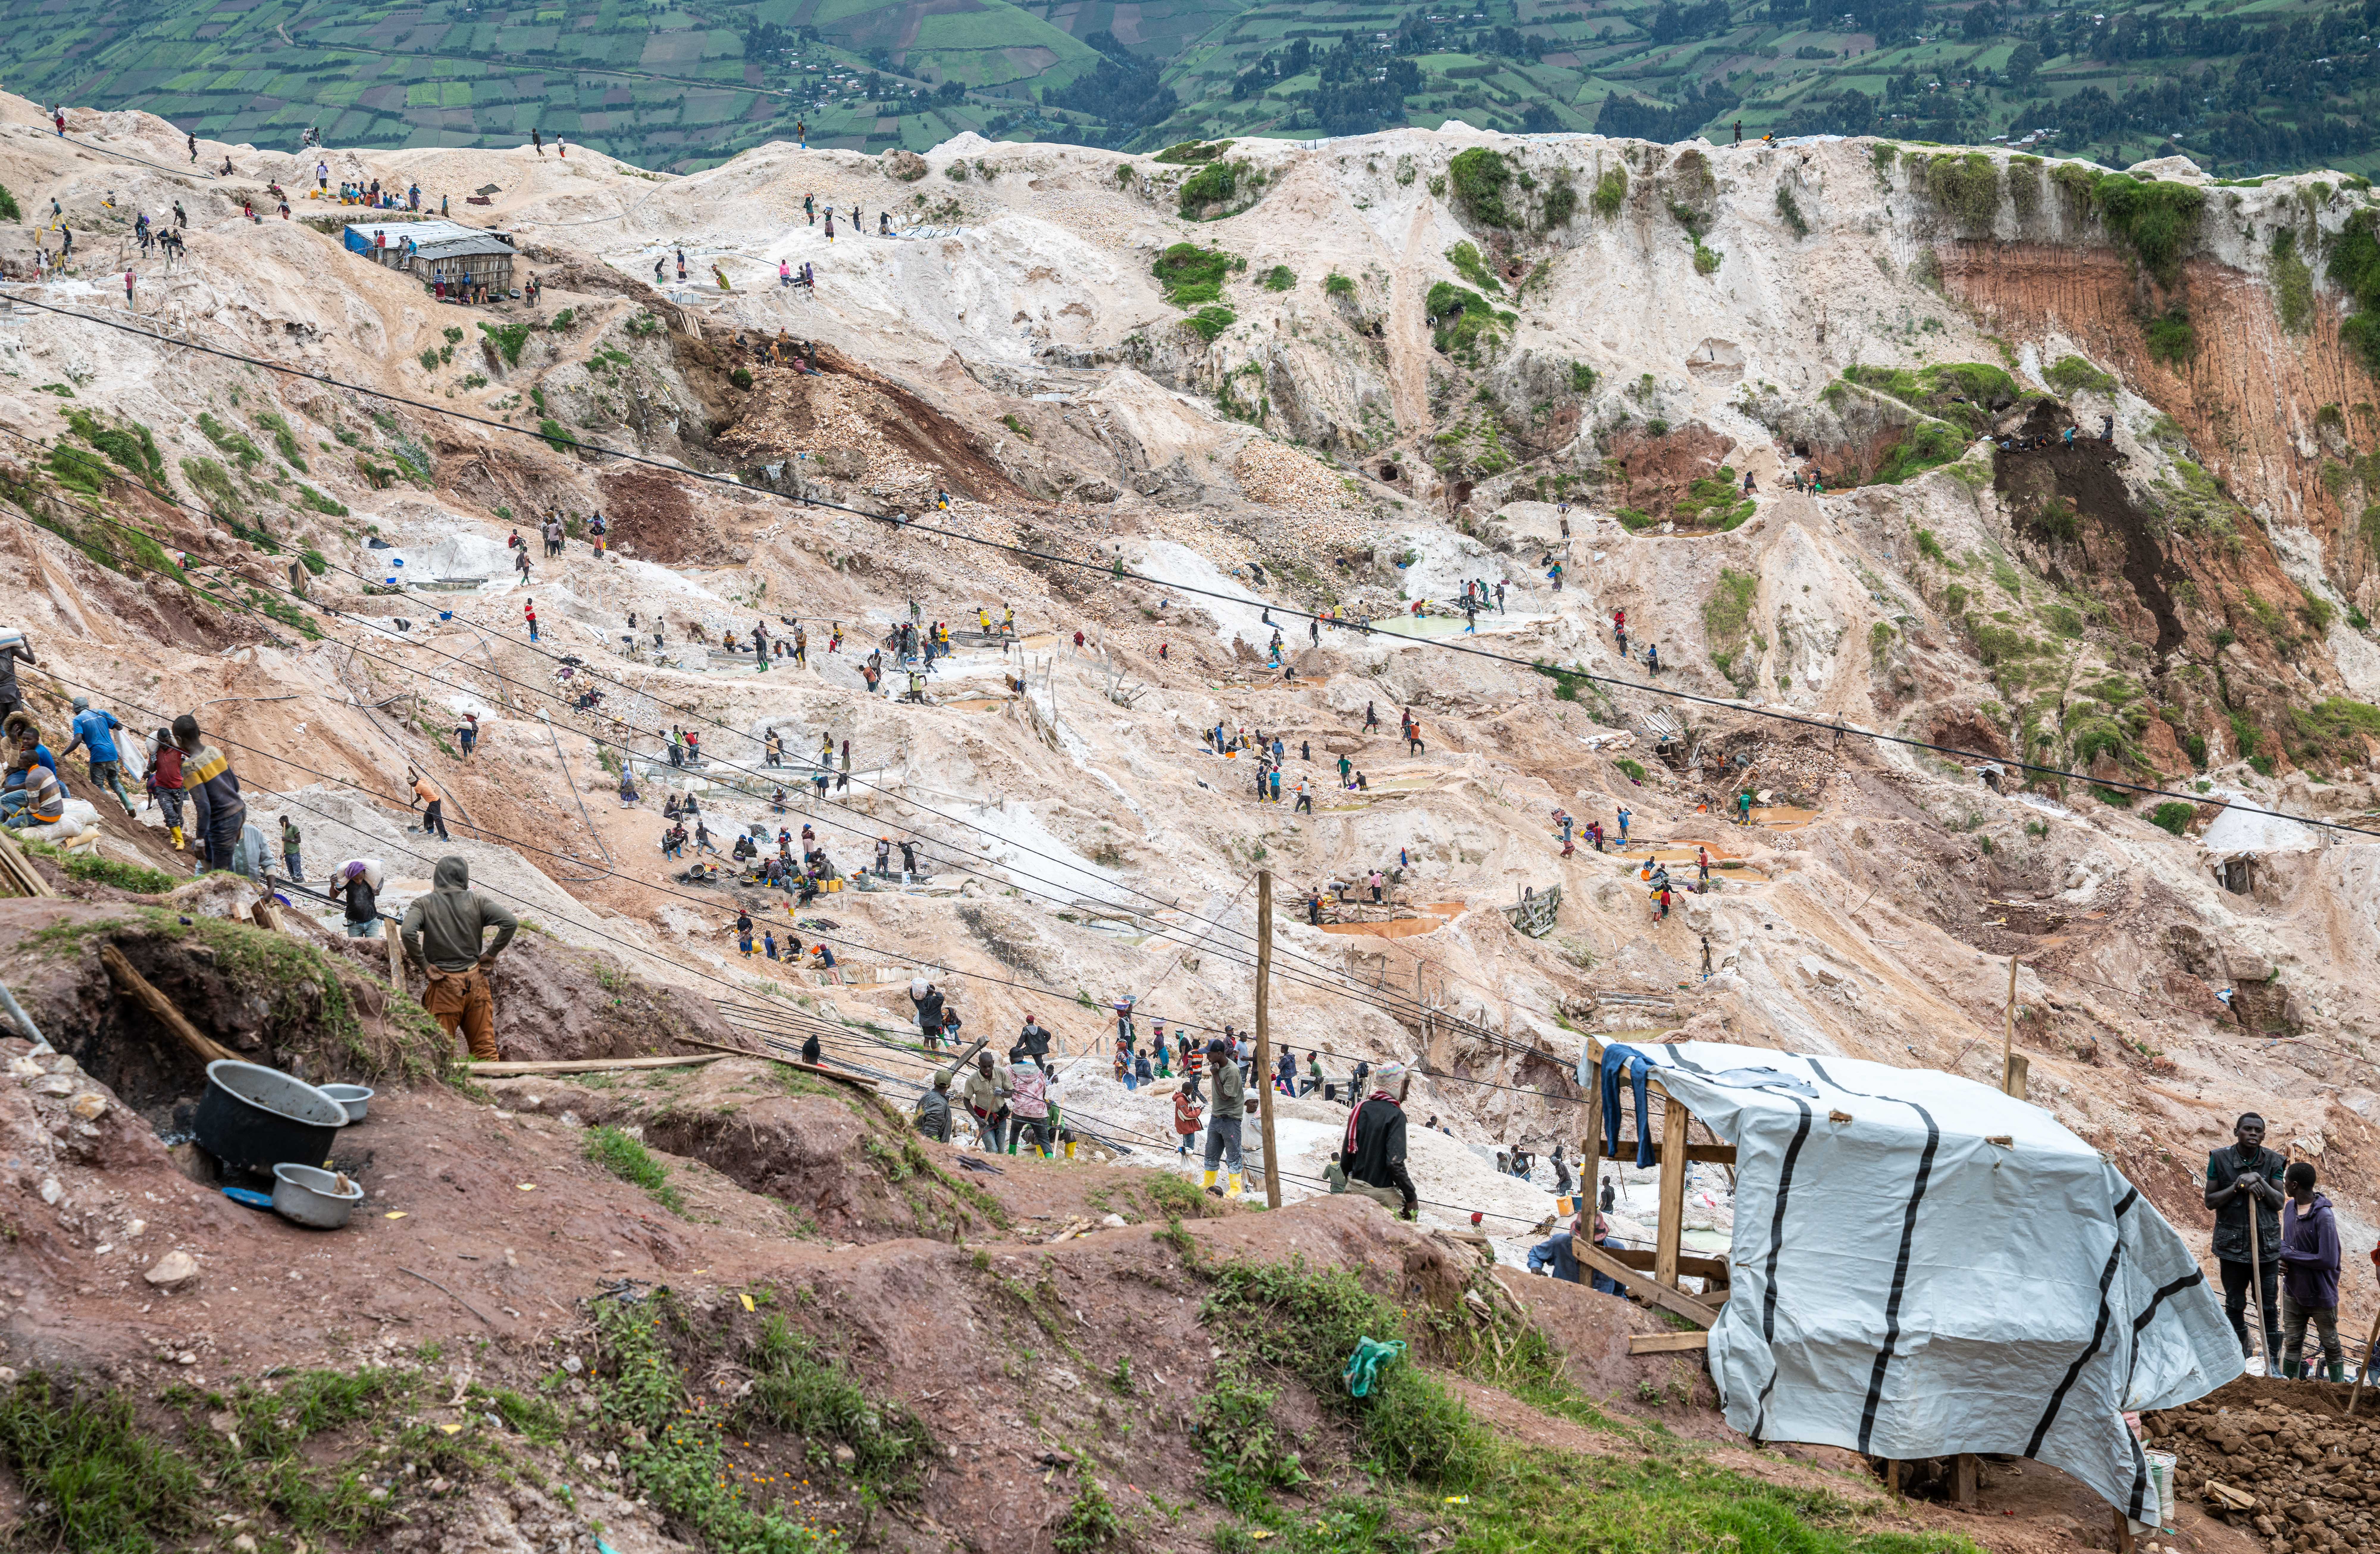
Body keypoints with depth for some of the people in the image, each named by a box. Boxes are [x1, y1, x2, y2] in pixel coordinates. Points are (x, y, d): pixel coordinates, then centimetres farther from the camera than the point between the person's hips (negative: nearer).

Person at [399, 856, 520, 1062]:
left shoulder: (423, 904, -3)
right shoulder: (476, 901, 2)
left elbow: (408, 932, -21)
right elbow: (510, 922, -9)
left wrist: (424, 966, -11)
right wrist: (492, 954, 0)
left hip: (444, 985, -2)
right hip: (475, 981, 2)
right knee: (485, 1048, 10)